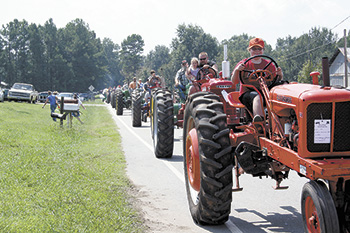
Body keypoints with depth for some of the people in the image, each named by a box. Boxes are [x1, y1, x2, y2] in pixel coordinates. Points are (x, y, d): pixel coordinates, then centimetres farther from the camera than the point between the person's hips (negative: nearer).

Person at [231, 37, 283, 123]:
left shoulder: (269, 64, 18)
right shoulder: (244, 64, 9)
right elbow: (234, 82, -2)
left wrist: (280, 75, -7)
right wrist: (237, 70, -21)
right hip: (247, 93, -3)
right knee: (257, 97, -39)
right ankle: (258, 120, -61)